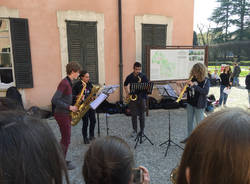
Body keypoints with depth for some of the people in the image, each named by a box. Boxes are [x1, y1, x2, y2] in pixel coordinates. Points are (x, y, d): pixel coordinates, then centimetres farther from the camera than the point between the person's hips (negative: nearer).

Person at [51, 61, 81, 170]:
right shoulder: (64, 83, -20)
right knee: (66, 140, 2)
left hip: (65, 114, 9)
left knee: (65, 139, 18)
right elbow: (54, 100, -25)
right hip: (62, 115, -9)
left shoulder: (68, 82, 10)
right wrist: (69, 107, -21)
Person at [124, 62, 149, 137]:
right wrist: (127, 93, 4)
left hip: (142, 97, -1)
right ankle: (134, 130, 18)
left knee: (142, 114, 5)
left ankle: (142, 130, 19)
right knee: (133, 115, 4)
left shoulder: (143, 76, -3)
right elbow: (125, 85, 17)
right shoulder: (129, 77, 2)